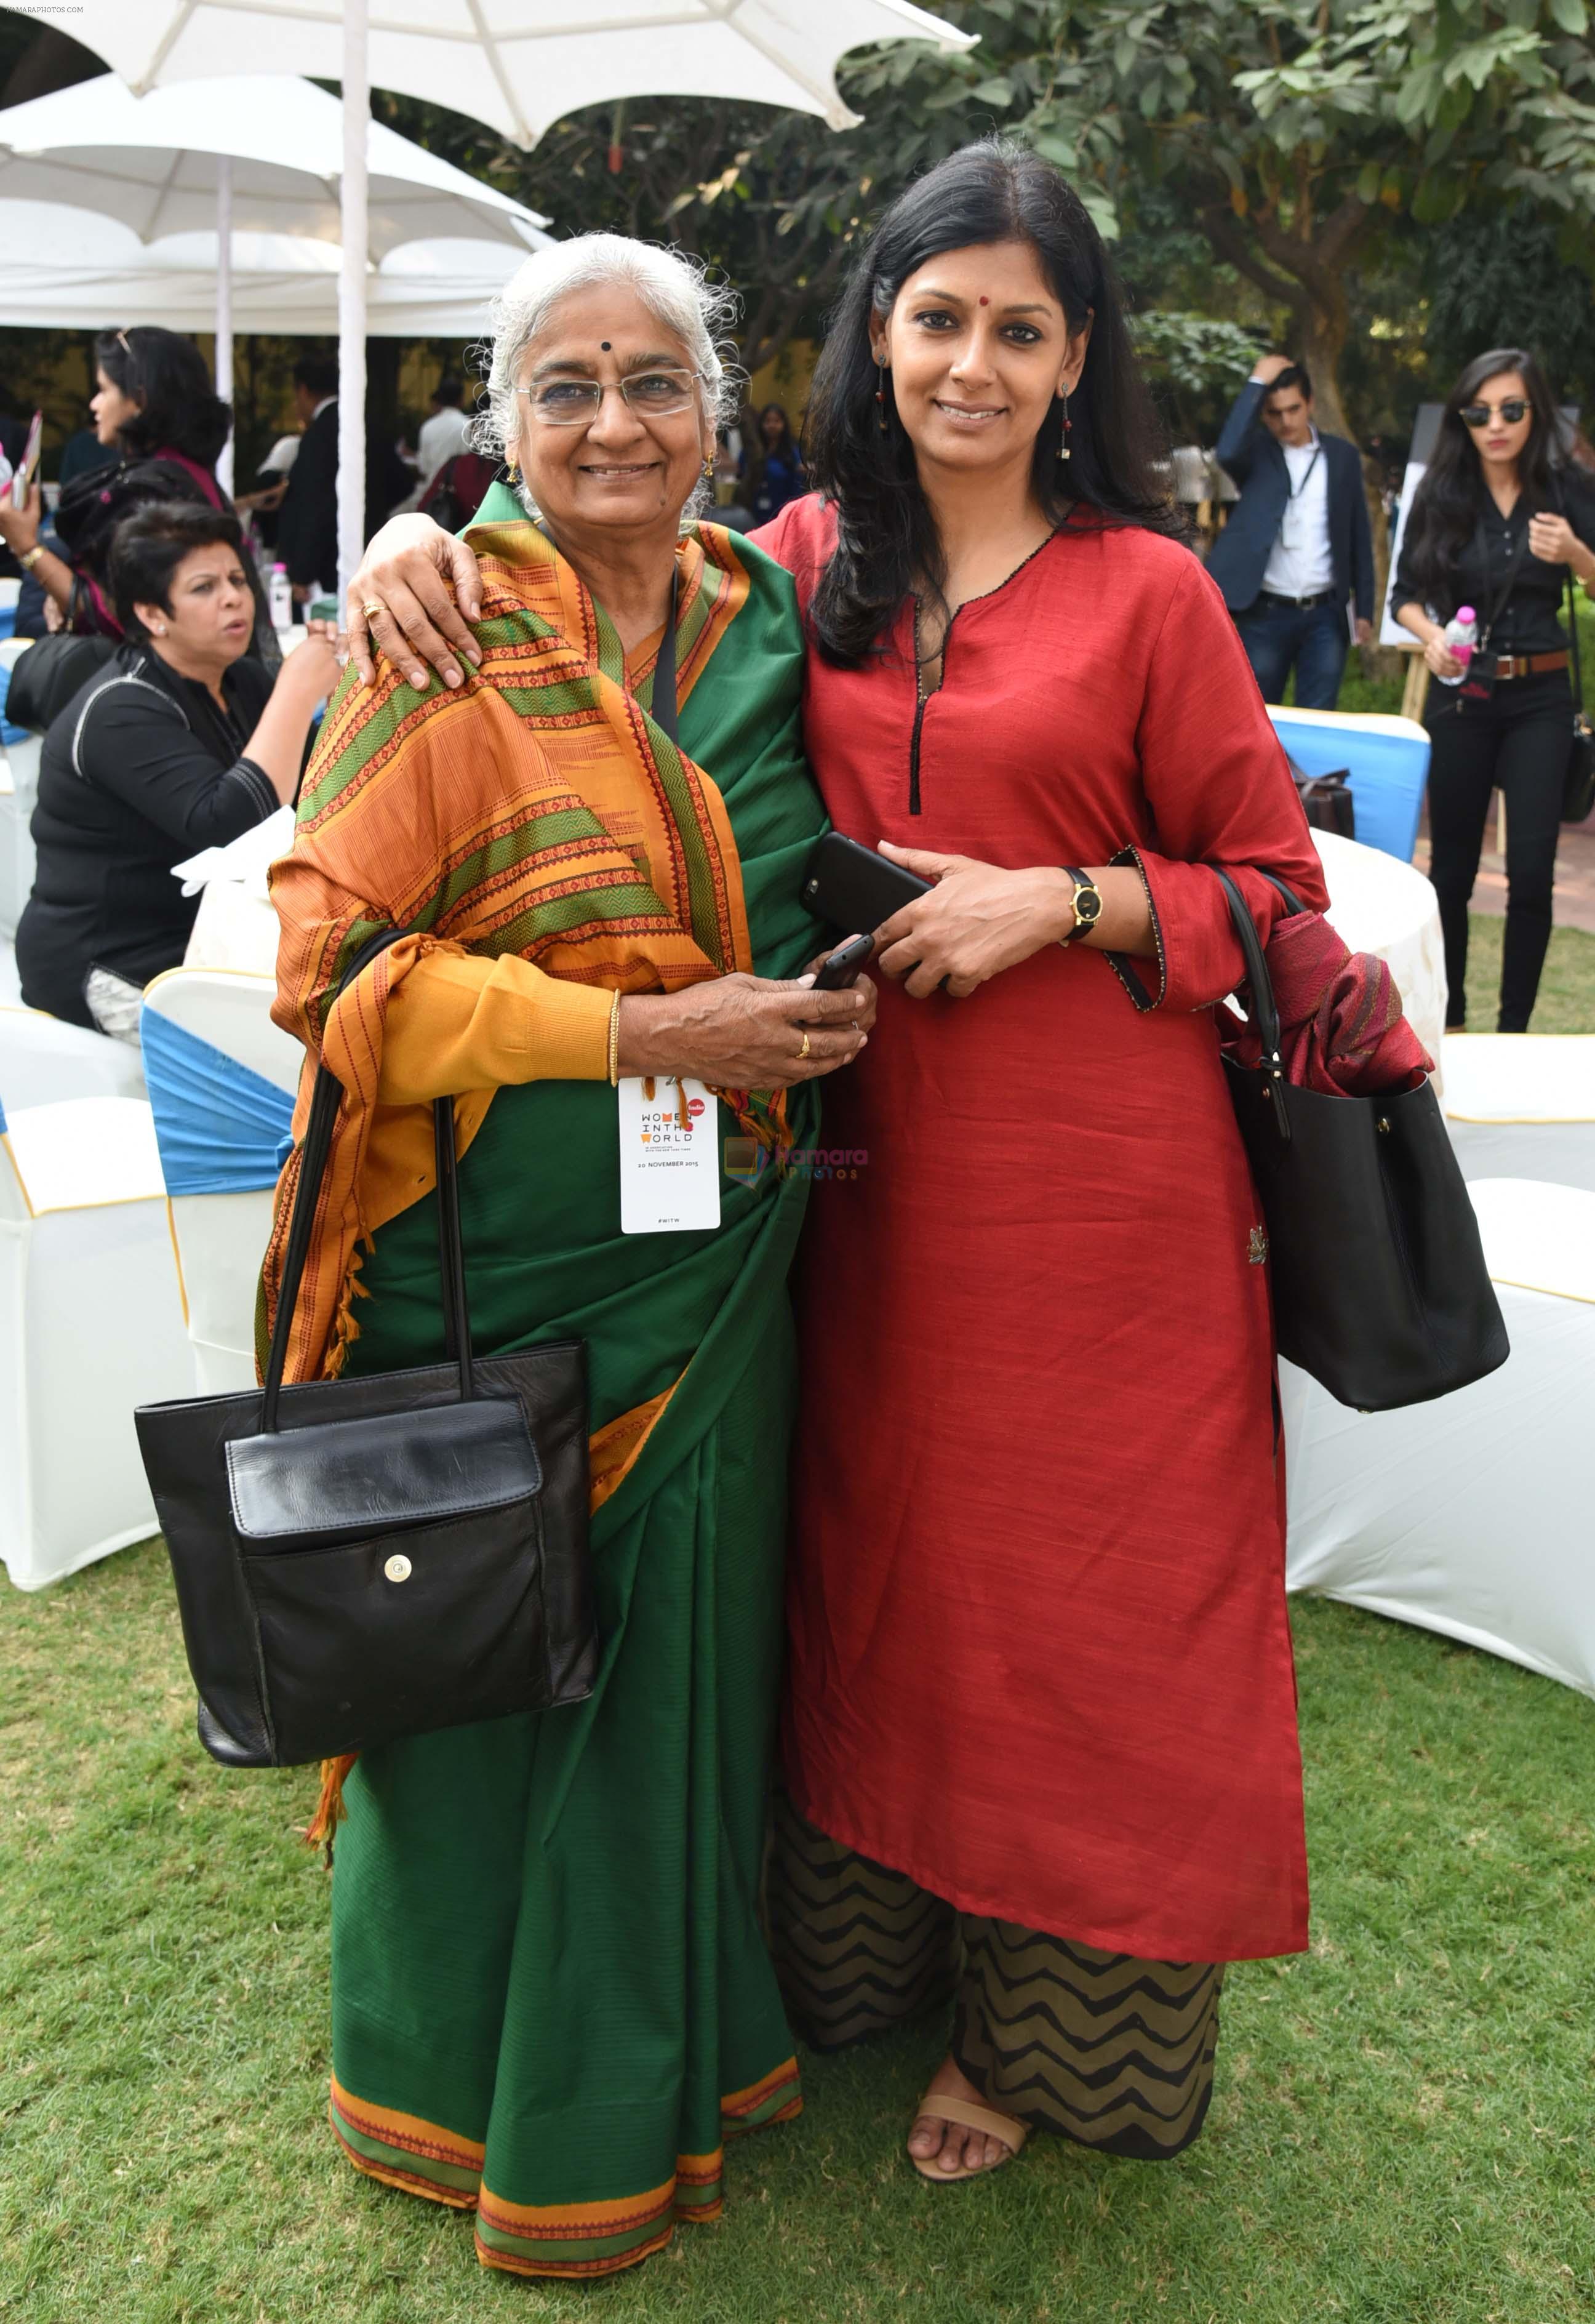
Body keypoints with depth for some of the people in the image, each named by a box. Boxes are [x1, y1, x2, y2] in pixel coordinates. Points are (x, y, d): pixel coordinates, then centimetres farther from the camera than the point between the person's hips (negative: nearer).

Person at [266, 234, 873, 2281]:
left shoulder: (763, 623, 7)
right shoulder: (450, 646, -10)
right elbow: (332, 962, -14)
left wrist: (803, 1011, 2)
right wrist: (643, 1034, -19)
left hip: (716, 1266, 5)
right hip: (501, 1270, -4)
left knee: (685, 1638, 14)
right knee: (502, 1667, 8)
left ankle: (675, 2032, 39)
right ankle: (487, 2095, 34)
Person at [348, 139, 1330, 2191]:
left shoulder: (1144, 589, -3)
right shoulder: (803, 563, 6)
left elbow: (1274, 884, 0)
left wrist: (1063, 899, -16)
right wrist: (424, 537, -4)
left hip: (1096, 1189, -3)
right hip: (875, 1168, 3)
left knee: (1081, 1594, 8)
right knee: (880, 1564, 15)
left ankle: (1054, 2022, 31)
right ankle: (889, 1944, 40)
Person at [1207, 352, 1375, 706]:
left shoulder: (1342, 455, 7)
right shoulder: (1257, 452, 2)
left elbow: (1359, 536, 10)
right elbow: (1227, 452, -23)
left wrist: (1364, 609, 6)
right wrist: (1258, 382, -17)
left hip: (1326, 615, 1)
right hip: (1265, 615, -1)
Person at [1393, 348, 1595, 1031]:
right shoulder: (1441, 493, -1)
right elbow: (1406, 594, 4)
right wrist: (1430, 635, -16)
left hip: (1540, 699, -1)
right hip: (1460, 696, 1)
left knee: (1531, 870, -8)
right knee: (1452, 867, 6)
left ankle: (1514, 1030, 4)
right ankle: (1448, 1022, 20)